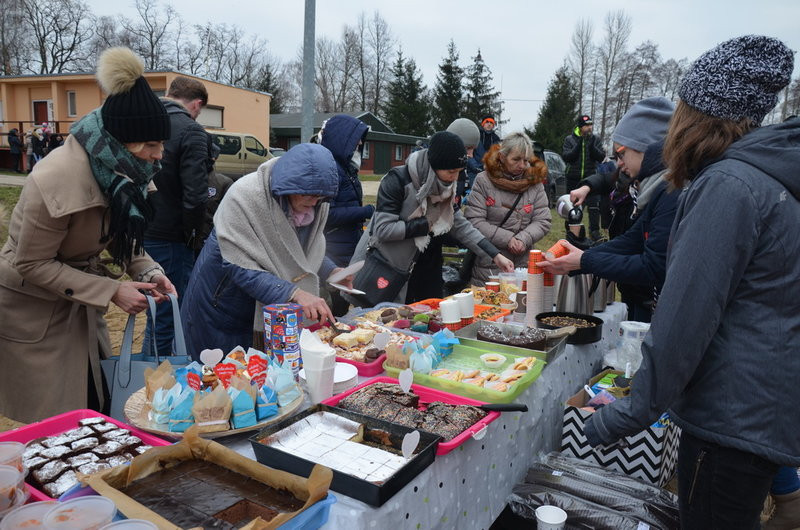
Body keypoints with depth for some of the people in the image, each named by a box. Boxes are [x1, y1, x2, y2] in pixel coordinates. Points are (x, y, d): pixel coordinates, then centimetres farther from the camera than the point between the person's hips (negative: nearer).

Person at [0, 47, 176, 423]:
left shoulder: (118, 169, -8)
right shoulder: (57, 180, -29)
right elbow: (33, 265, -22)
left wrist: (148, 271, -12)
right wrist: (112, 292, -25)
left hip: (79, 303, 7)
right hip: (34, 312, -7)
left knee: (95, 404, 14)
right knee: (55, 422, 5)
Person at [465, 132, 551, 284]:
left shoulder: (535, 183, 6)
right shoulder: (483, 181, -4)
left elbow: (543, 222, 2)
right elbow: (474, 221, -12)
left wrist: (524, 239, -17)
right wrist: (507, 239, -16)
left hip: (523, 265, 3)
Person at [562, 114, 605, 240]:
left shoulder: (595, 139, 5)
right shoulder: (570, 139, 0)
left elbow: (602, 157, -3)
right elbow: (565, 157, -10)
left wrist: (592, 147, -18)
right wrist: (577, 146, -21)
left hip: (590, 177, 0)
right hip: (573, 178, 0)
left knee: (594, 204, -8)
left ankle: (594, 230, -2)